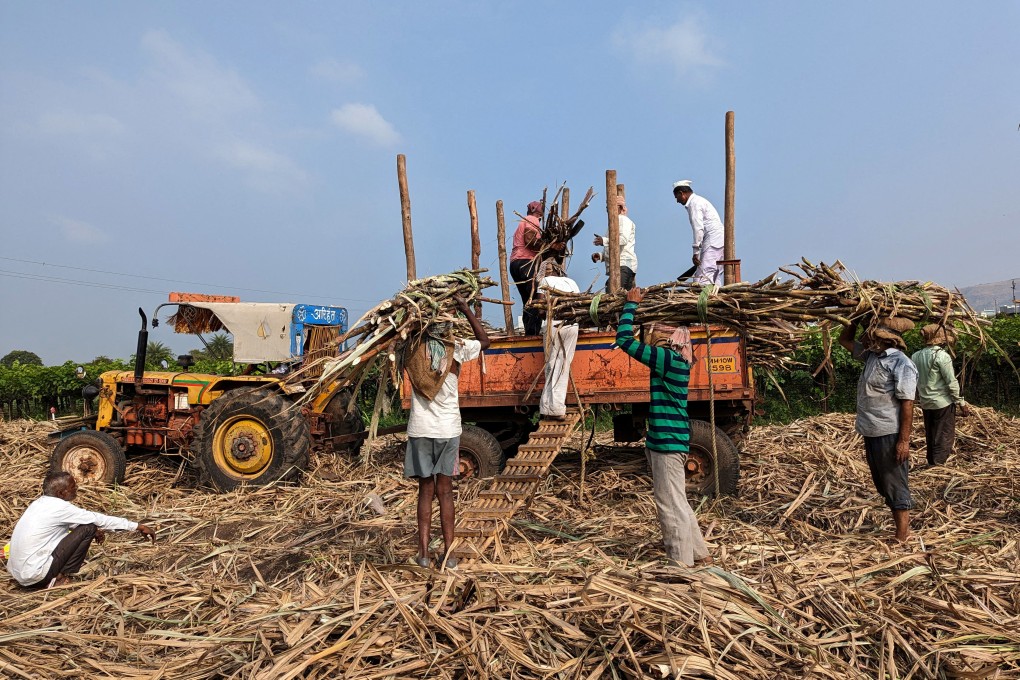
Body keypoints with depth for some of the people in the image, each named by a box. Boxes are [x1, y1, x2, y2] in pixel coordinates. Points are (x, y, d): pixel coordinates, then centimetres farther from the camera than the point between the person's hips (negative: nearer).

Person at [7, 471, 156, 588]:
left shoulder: (40, 502, 8)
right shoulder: (58, 507, -17)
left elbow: (70, 522, 23)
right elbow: (98, 519, -13)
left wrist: (95, 531, 11)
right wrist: (137, 526, -8)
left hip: (17, 572, 9)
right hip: (34, 576, -9)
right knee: (88, 528, -10)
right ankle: (60, 578, -2)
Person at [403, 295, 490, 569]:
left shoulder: (413, 349, -4)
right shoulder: (458, 348, -5)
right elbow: (485, 341, 13)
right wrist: (466, 309, 12)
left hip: (420, 430, 0)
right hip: (448, 429, 0)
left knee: (425, 491, 11)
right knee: (445, 492, 8)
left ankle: (423, 553, 10)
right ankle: (448, 554, 10)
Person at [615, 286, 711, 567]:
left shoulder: (668, 359, -16)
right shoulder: (678, 362, 10)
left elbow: (624, 338, -17)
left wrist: (632, 304, -5)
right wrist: (636, 306, 22)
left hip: (667, 441, -10)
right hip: (669, 439, 10)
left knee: (671, 504, -1)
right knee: (675, 501, 20)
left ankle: (682, 563, 9)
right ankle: (699, 553, 32)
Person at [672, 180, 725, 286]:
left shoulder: (694, 203, -7)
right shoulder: (699, 200, 23)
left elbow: (699, 229, -17)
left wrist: (696, 252, -17)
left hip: (713, 243, -10)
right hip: (719, 241, 10)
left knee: (703, 278, -16)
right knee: (715, 278, 8)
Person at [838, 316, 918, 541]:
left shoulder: (901, 364, -17)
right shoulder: (872, 355, 8)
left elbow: (907, 404, -19)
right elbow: (845, 340, 23)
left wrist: (904, 440, -20)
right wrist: (855, 319, 9)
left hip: (889, 435, -9)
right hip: (871, 432, 9)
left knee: (895, 484, 1)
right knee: (882, 483, 17)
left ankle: (901, 537, 12)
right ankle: (902, 527, 31)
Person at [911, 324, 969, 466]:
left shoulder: (915, 356, 5)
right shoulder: (942, 355, -15)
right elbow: (952, 383, -14)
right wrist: (961, 402, -6)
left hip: (926, 403, 7)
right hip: (943, 403, -6)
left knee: (930, 437, 16)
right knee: (944, 438, -1)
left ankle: (932, 464, 24)